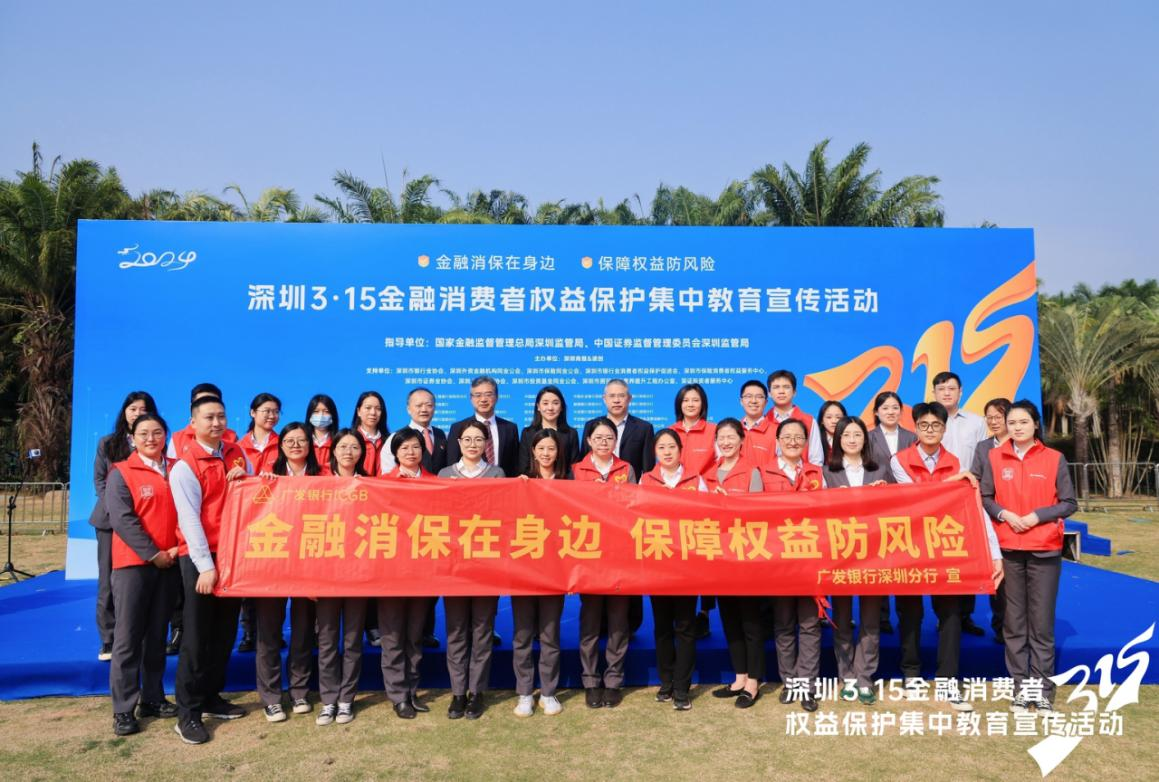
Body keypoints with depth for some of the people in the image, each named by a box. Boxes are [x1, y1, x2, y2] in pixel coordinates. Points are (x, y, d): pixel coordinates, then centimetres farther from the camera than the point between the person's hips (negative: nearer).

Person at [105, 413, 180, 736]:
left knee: (157, 635, 11)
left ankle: (153, 698, 20)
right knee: (128, 637, -1)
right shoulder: (121, 473, -3)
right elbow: (122, 519, -11)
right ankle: (123, 709, 6)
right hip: (133, 563, -4)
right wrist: (152, 553, -13)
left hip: (170, 562, 4)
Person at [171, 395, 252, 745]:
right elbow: (189, 519, -13)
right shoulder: (185, 466, -8)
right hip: (200, 557, -5)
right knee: (197, 635, -2)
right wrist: (205, 566, -17)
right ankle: (188, 713, 7)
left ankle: (211, 697, 26)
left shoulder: (237, 455, 8)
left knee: (225, 631, 12)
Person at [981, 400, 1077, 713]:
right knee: (1014, 622, 7)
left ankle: (1043, 690, 13)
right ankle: (1020, 687, 16)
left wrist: (1035, 516, -12)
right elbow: (985, 498, 7)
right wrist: (1005, 514, -11)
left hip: (1045, 550, -1)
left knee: (1042, 623, 2)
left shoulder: (1054, 459, 0)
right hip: (1007, 549, 1)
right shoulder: (994, 457, 4)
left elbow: (1069, 503, 1)